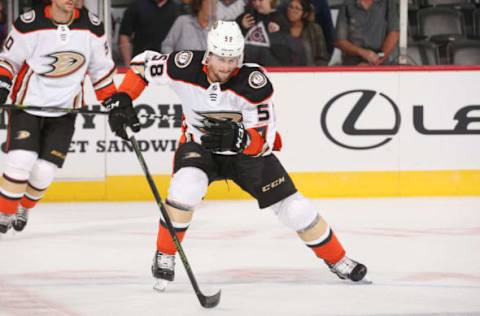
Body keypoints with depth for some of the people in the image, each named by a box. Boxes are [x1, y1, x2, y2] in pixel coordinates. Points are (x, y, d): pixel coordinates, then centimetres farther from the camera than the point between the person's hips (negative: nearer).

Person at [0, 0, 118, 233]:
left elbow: (102, 68, 7)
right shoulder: (30, 24, -15)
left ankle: (23, 209, 25)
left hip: (64, 109, 2)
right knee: (21, 160, -18)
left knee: (44, 171, -4)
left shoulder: (91, 26, -6)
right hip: (27, 103, -2)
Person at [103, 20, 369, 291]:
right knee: (186, 187, -33)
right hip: (200, 146, 0)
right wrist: (121, 100, -18)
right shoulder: (185, 67, -25)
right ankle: (164, 256, -13)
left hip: (247, 151, 0)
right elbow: (144, 64, -6)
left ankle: (338, 260, 21)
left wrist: (238, 138, -50)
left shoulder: (254, 81, -30)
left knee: (295, 209, -3)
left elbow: (264, 140, -29)